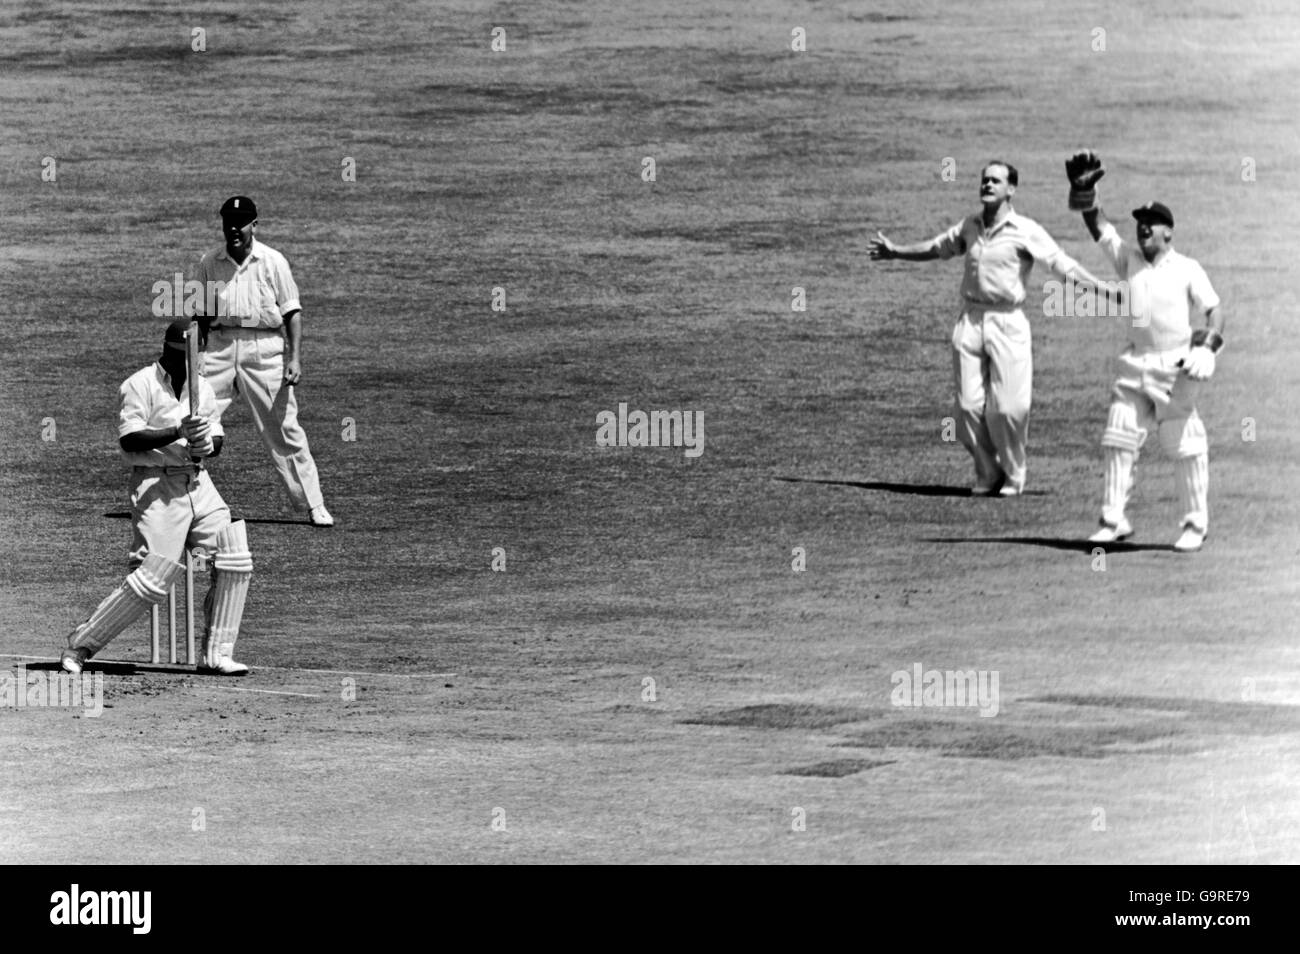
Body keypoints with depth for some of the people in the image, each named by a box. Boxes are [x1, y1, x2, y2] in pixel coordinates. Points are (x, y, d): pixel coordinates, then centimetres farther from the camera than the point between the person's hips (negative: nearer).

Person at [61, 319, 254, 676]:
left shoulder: (202, 387, 14)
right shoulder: (139, 385, -7)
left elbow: (217, 437, 18)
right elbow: (129, 440, -16)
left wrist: (209, 444, -6)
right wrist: (177, 432, -27)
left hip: (198, 482, 7)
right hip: (156, 484, -7)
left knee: (235, 561, -4)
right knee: (153, 577, -14)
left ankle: (215, 653, 5)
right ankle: (79, 646, -3)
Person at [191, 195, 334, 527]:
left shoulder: (273, 262, 2)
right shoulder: (209, 263, 8)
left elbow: (292, 312, 1)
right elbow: (201, 316, 12)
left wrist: (295, 358, -8)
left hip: (264, 347, -2)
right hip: (219, 347, 2)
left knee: (285, 430, -2)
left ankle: (314, 506, 3)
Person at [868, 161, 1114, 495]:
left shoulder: (1025, 231, -5)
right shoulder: (969, 226, 11)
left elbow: (1063, 264, -12)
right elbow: (936, 248, 29)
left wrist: (1105, 290, -22)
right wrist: (894, 252, 37)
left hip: (1008, 322, -4)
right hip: (970, 320, 4)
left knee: (1008, 408, -7)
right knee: (969, 406, 1)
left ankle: (1014, 474, 14)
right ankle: (987, 473, 18)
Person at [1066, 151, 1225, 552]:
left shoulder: (1188, 270, -3)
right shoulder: (1129, 259, 9)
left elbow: (1214, 309, -6)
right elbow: (1098, 225, 2)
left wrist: (1208, 345, -23)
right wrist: (1083, 191, -13)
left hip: (1175, 367, -5)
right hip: (1135, 364, 5)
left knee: (1186, 448, -2)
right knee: (1118, 442, 2)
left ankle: (1195, 526, 7)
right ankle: (1114, 520, 8)